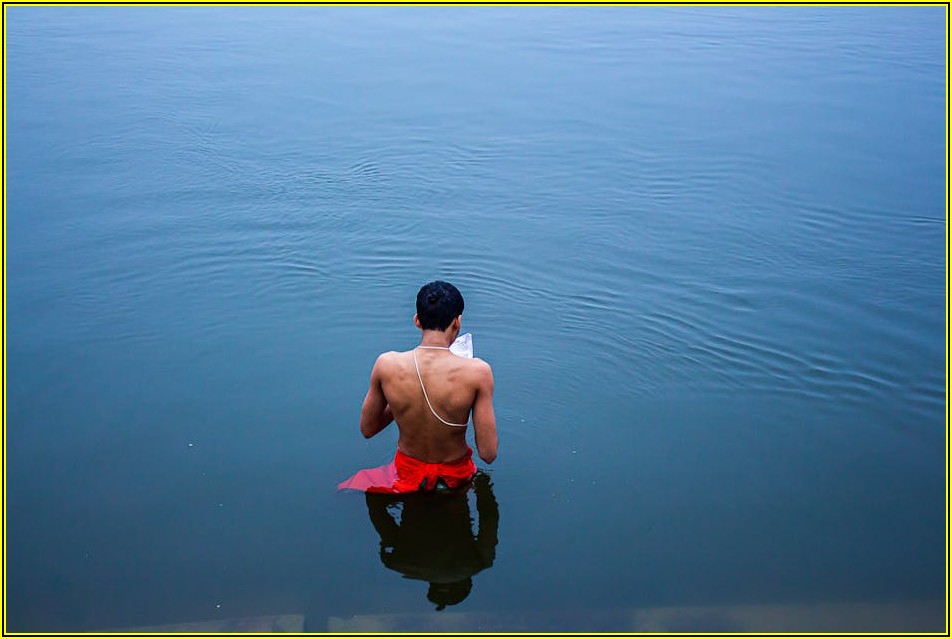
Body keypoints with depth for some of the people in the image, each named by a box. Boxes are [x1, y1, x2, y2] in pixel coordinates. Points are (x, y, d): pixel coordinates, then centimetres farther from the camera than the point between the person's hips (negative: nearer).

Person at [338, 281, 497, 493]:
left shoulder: (386, 365, -21)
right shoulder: (476, 372, -28)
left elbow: (367, 430, -6)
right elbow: (488, 453, -21)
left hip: (408, 473, 1)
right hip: (456, 477, -1)